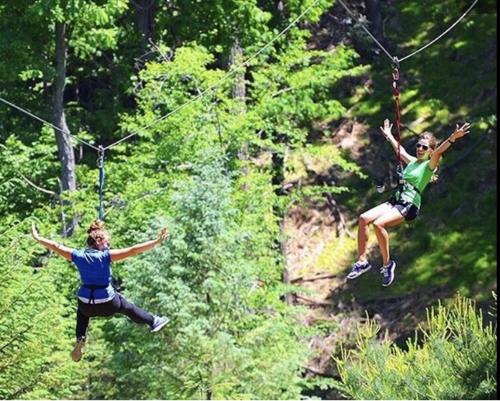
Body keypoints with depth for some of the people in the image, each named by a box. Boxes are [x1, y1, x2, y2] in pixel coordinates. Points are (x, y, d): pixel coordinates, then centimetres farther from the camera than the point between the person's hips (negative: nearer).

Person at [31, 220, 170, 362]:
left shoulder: (78, 255, -4)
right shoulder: (106, 255, -15)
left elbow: (56, 247, 7)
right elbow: (133, 251, -20)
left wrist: (37, 238, 21)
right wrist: (157, 242, -20)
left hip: (86, 305, 3)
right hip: (107, 304, -3)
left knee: (83, 310, 39)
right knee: (127, 307, 26)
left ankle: (80, 340, 23)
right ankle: (153, 322, 45)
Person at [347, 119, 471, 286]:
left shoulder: (430, 165, 0)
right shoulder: (412, 161, 21)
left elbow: (438, 153, -20)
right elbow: (400, 150, 40)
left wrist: (452, 138, -37)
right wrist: (389, 136, 52)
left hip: (409, 205, -8)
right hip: (396, 200, 8)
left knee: (378, 224, -30)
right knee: (363, 219, -11)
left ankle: (387, 264, -15)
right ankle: (362, 261, -7)